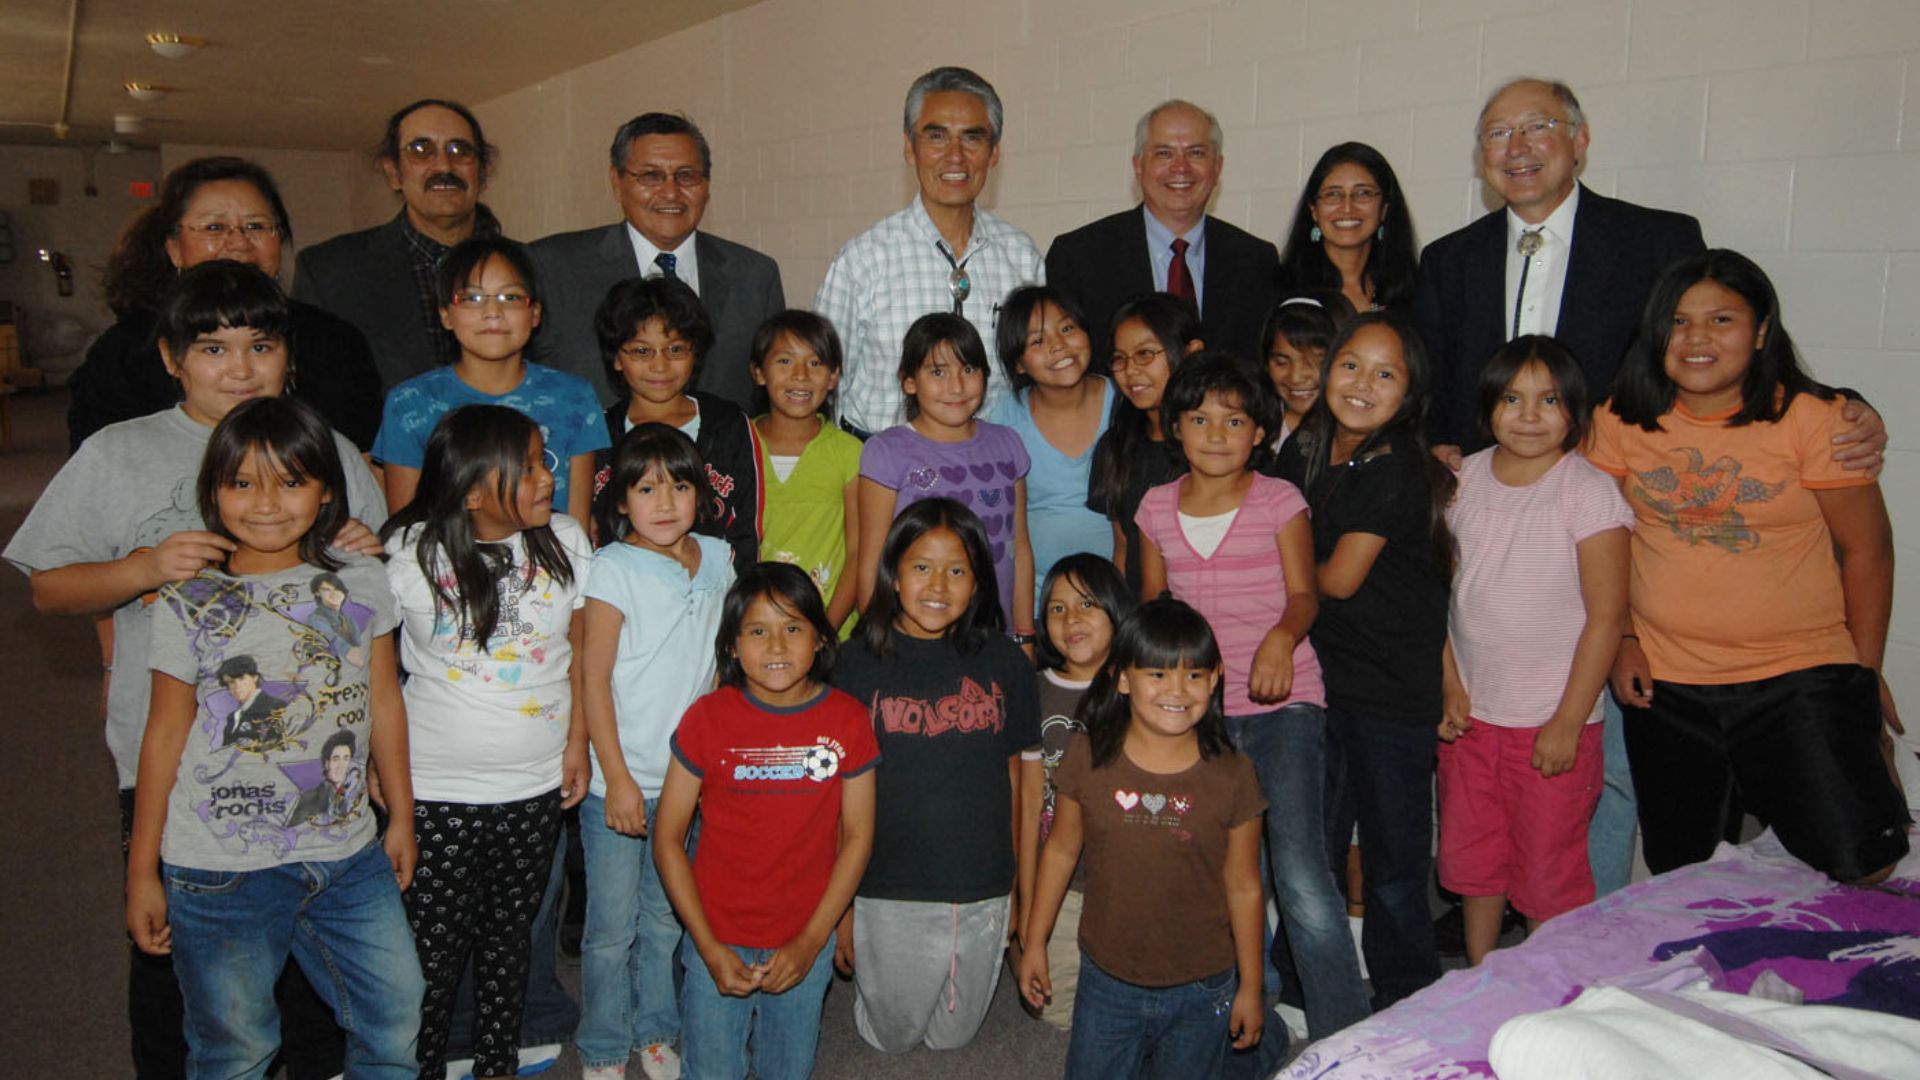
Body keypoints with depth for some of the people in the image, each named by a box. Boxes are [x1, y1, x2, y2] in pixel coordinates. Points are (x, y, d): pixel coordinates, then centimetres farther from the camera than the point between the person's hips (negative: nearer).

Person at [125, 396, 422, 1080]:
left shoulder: (361, 584, -1)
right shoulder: (189, 606, -7)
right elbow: (165, 736, -1)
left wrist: (401, 818, 15)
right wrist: (142, 870, 3)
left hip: (347, 855, 2)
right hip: (219, 869, -2)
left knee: (397, 1021, 9)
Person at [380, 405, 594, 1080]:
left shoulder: (565, 542, -4)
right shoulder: (409, 554, -12)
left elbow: (583, 650, 5)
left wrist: (578, 742, 3)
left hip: (536, 786, 3)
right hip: (436, 790, -2)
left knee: (509, 936, 19)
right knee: (432, 950, 7)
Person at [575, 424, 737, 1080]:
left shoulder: (716, 560, 3)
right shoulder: (613, 569, -11)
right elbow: (593, 677, -11)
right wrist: (617, 777, -13)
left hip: (690, 778, 4)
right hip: (620, 780, -4)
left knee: (667, 920, 16)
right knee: (612, 929, 7)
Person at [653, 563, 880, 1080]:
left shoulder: (847, 720, -7)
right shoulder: (707, 718, -10)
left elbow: (857, 837, -2)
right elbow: (668, 839, -6)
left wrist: (811, 942, -7)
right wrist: (708, 947, -10)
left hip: (805, 945, 1)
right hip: (717, 944, -1)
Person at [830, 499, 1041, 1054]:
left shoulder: (1003, 663, -2)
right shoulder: (859, 665, -8)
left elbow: (1013, 780, 5)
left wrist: (1017, 886, 9)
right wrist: (840, 903, -3)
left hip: (984, 894, 2)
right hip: (890, 897, -2)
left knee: (954, 1036, 19)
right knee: (892, 1035, 13)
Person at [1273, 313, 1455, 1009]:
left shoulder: (1399, 468, -14)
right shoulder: (1303, 450, 6)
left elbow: (1338, 578, -13)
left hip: (1394, 695, -6)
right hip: (1320, 680, 6)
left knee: (1392, 872, 5)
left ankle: (1406, 1013, 25)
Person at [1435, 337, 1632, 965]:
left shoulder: (1589, 492, -12)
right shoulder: (1463, 478, 2)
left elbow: (1607, 617, -13)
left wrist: (1568, 723, -14)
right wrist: (1448, 683, 1)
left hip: (1552, 721, -5)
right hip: (1469, 711, 5)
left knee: (1548, 871, 6)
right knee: (1468, 857, 18)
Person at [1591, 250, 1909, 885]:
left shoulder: (1810, 418, -6)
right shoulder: (1622, 420, 0)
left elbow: (1866, 548, -1)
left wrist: (1866, 670, 1)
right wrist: (1621, 640, 1)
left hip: (1800, 678, -2)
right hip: (1664, 688, 2)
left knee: (1860, 866, -10)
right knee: (1683, 880, 11)